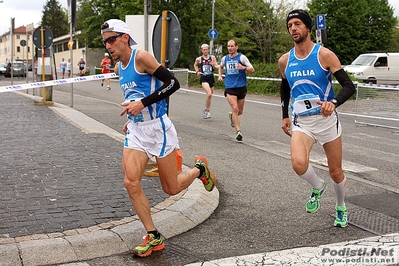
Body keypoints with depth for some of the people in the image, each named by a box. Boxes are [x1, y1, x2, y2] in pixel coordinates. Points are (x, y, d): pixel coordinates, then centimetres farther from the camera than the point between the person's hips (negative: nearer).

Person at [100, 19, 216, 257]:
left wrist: (142, 104, -24)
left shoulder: (142, 57, -14)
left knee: (171, 188, 3)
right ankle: (154, 238, 5)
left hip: (158, 128, -7)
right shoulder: (118, 68, 10)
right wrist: (133, 118, 17)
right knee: (131, 183, -9)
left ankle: (200, 169, 35)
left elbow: (173, 83, -20)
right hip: (136, 130, 7)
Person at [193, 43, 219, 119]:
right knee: (209, 94, -23)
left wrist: (214, 65, -19)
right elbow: (195, 65, 21)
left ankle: (206, 109, 37)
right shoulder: (199, 59, 2)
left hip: (211, 77, 3)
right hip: (203, 78, -3)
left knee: (210, 95, 15)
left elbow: (216, 66, 3)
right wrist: (197, 71, 5)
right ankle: (207, 110, -7)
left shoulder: (212, 57, 4)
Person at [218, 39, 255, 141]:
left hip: (241, 87, 0)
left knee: (240, 111, 11)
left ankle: (232, 116, 46)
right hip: (229, 87, 0)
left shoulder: (241, 57, -4)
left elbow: (252, 70, -7)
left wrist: (243, 68, -25)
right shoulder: (224, 58, 8)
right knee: (235, 108, -18)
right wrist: (220, 75, 16)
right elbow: (221, 66, 31)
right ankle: (238, 131, -15)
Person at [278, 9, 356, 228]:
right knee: (298, 164, -25)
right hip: (301, 122, 2)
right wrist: (285, 116, 17)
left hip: (326, 120, -2)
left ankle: (341, 208, 38)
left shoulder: (324, 55, -9)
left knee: (335, 172, 7)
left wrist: (334, 102, -32)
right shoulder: (284, 60, 3)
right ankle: (318, 187, 9)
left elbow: (349, 86, -12)